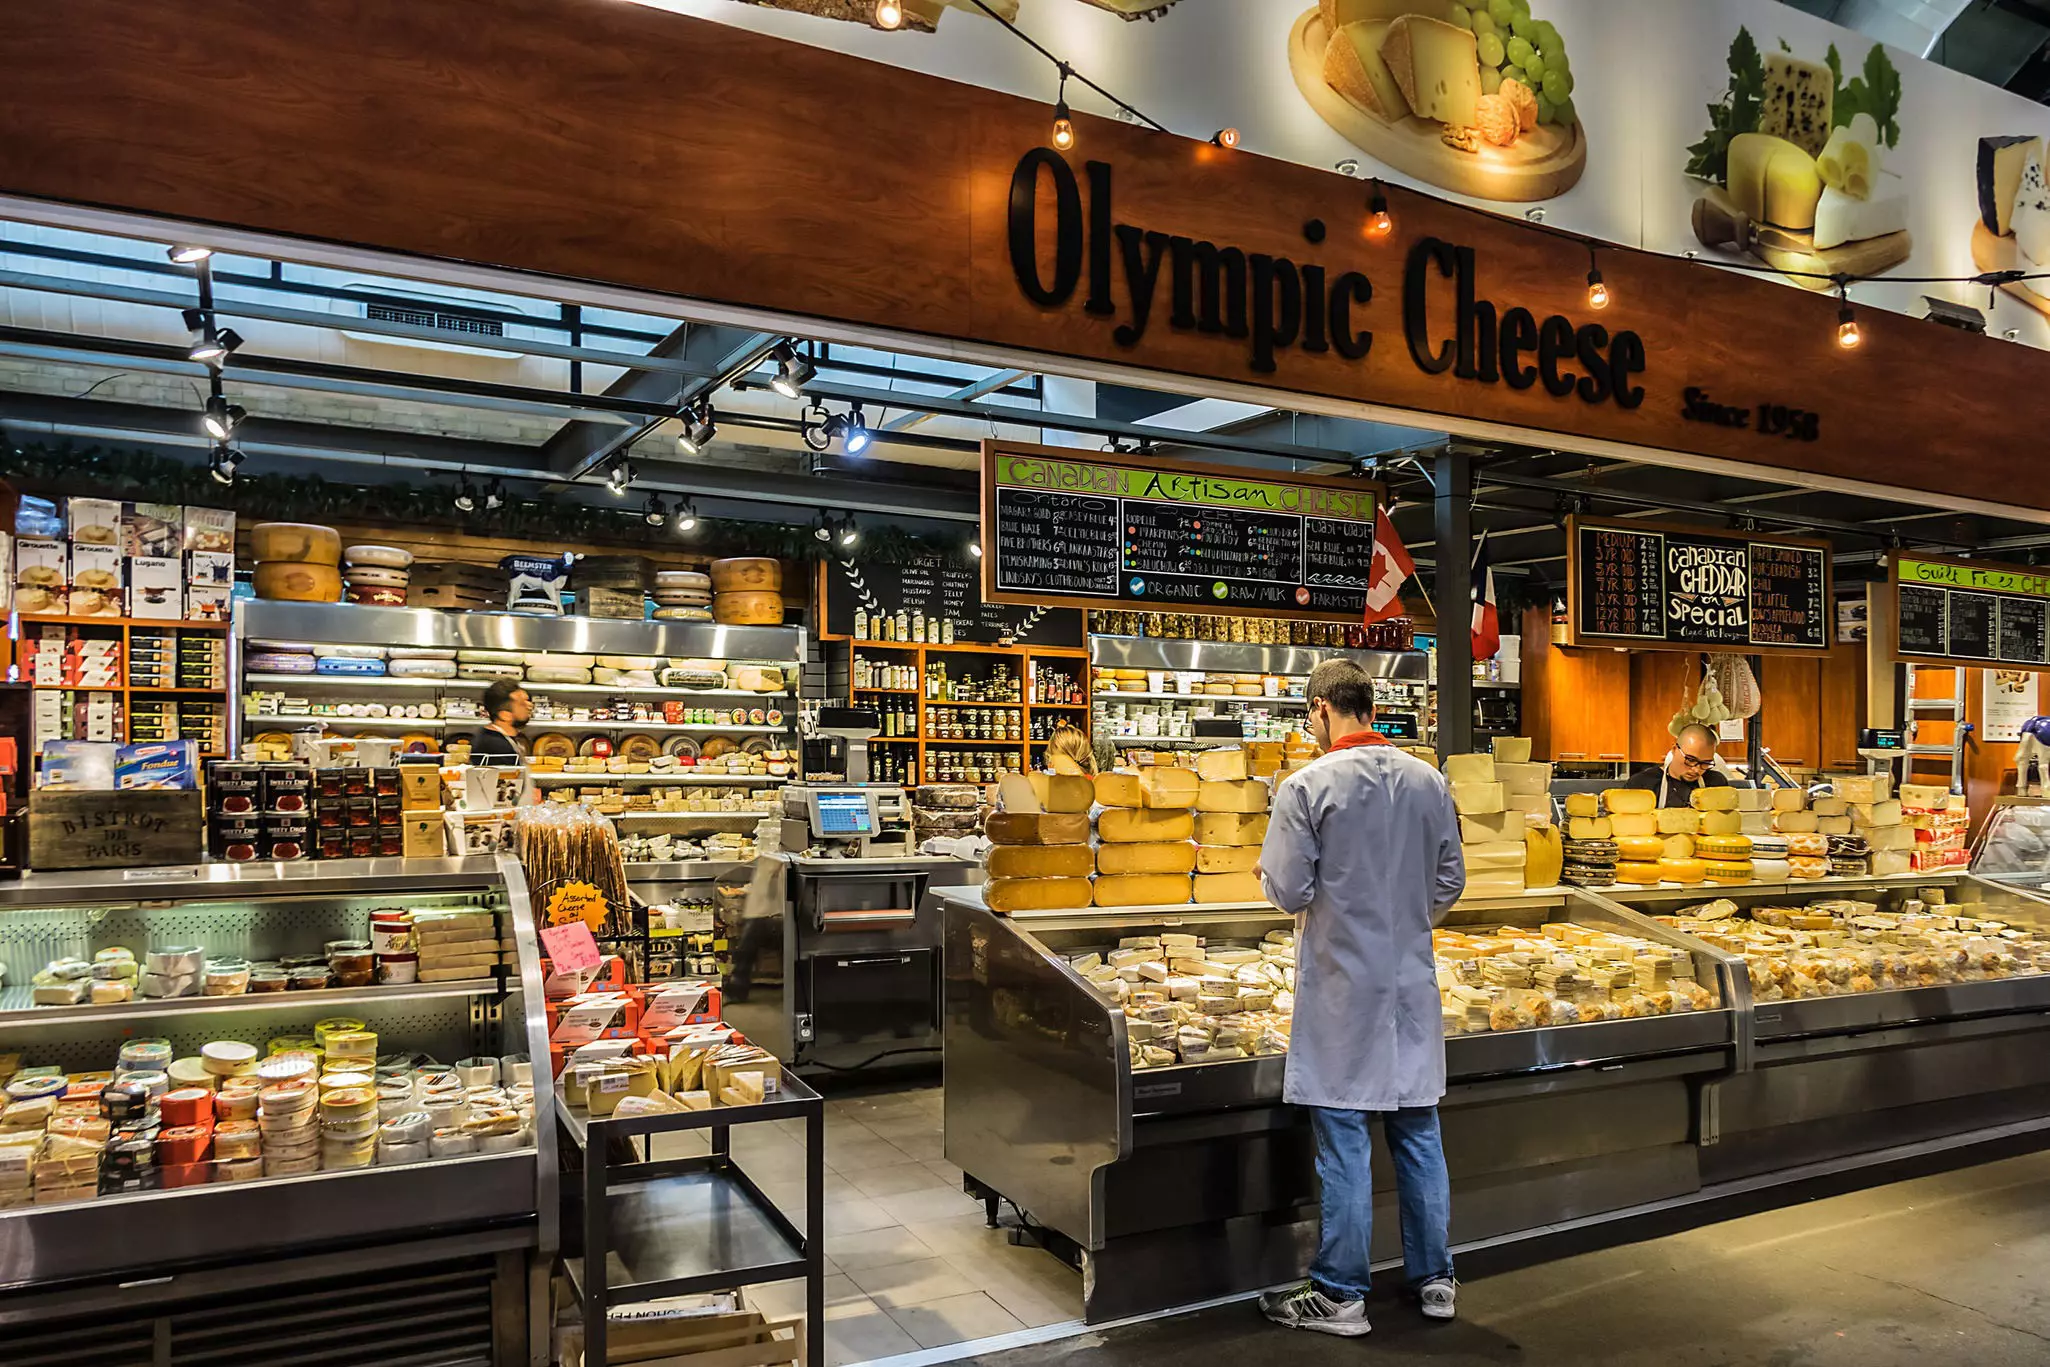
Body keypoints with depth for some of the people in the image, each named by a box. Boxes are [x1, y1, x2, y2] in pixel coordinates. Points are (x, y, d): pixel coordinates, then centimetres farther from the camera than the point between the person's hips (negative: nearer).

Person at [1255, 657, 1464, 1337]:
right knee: (1419, 1132, 15)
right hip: (1412, 981, 5)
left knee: (1344, 1143, 3)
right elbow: (1450, 882, 8)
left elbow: (1289, 892, -13)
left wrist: (1268, 869, 8)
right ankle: (1434, 1279, 26)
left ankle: (1340, 1295, 13)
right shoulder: (1430, 782, 2)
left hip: (1343, 986, -5)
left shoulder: (1307, 786, -14)